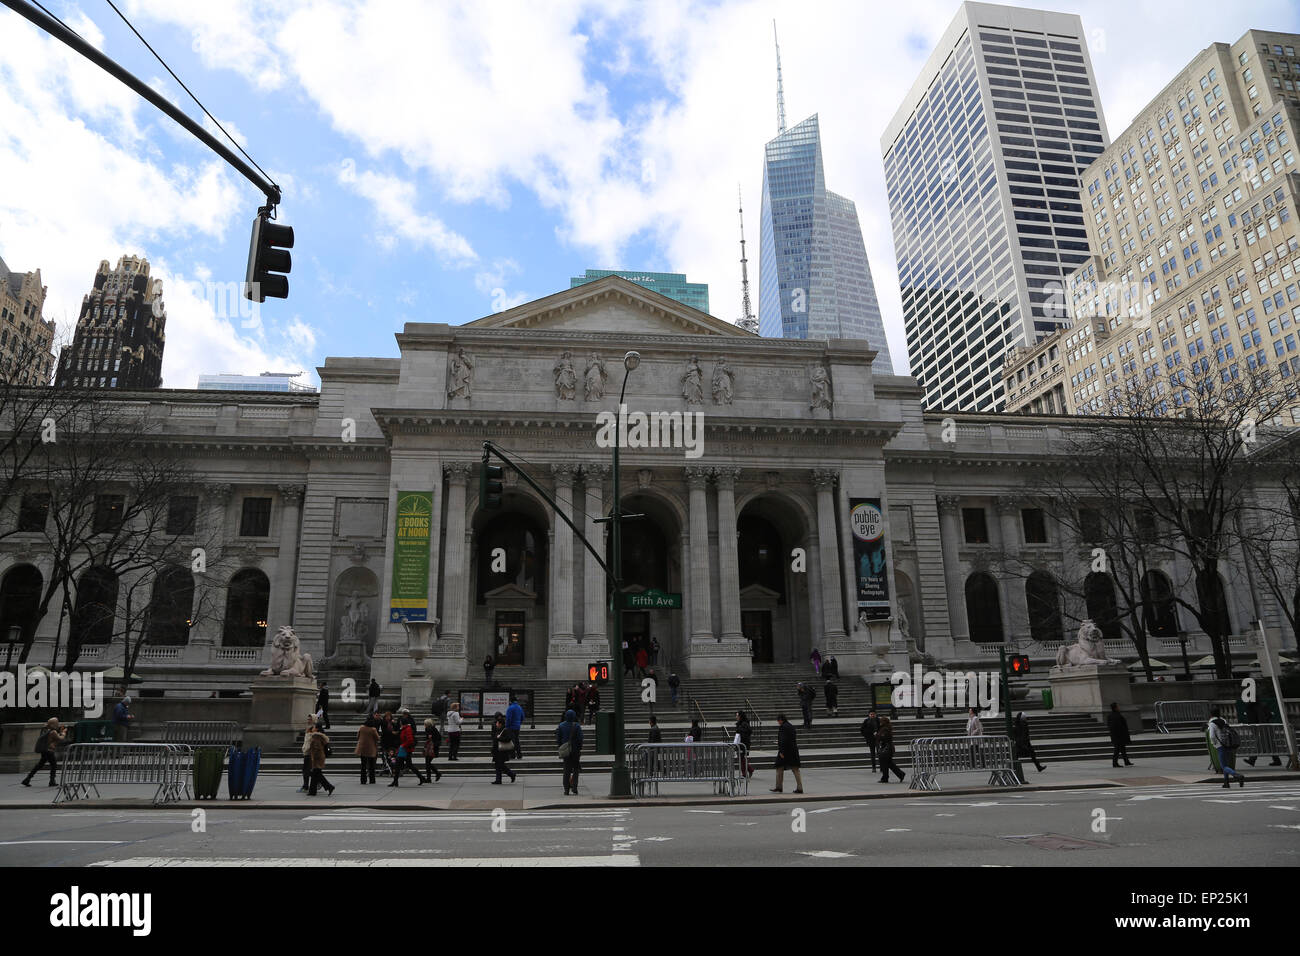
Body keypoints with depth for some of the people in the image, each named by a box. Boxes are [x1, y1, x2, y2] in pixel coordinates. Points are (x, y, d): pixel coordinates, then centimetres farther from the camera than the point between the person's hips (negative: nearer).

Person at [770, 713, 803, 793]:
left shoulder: (782, 727, -14)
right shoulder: (791, 726, 11)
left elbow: (783, 740, -21)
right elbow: (794, 739, 15)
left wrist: (781, 751, -20)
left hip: (785, 751, -7)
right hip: (794, 751, 7)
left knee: (780, 769, 7)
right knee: (796, 769, 7)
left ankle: (778, 787, 13)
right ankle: (799, 788, 4)